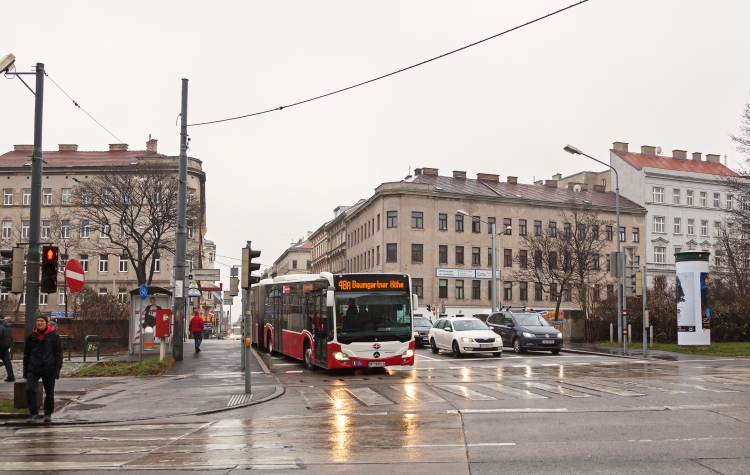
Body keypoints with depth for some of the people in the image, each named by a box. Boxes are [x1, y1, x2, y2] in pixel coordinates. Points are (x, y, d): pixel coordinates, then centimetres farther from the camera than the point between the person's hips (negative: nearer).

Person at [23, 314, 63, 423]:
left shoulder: (54, 336, -1)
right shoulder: (31, 336, 7)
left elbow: (58, 353, -1)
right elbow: (26, 353, 12)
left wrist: (57, 368, -7)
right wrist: (25, 369, 8)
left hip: (49, 369, -2)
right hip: (33, 369, 2)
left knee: (49, 392, 6)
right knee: (29, 389, -12)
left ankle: (48, 414, 22)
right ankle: (33, 413, 0)